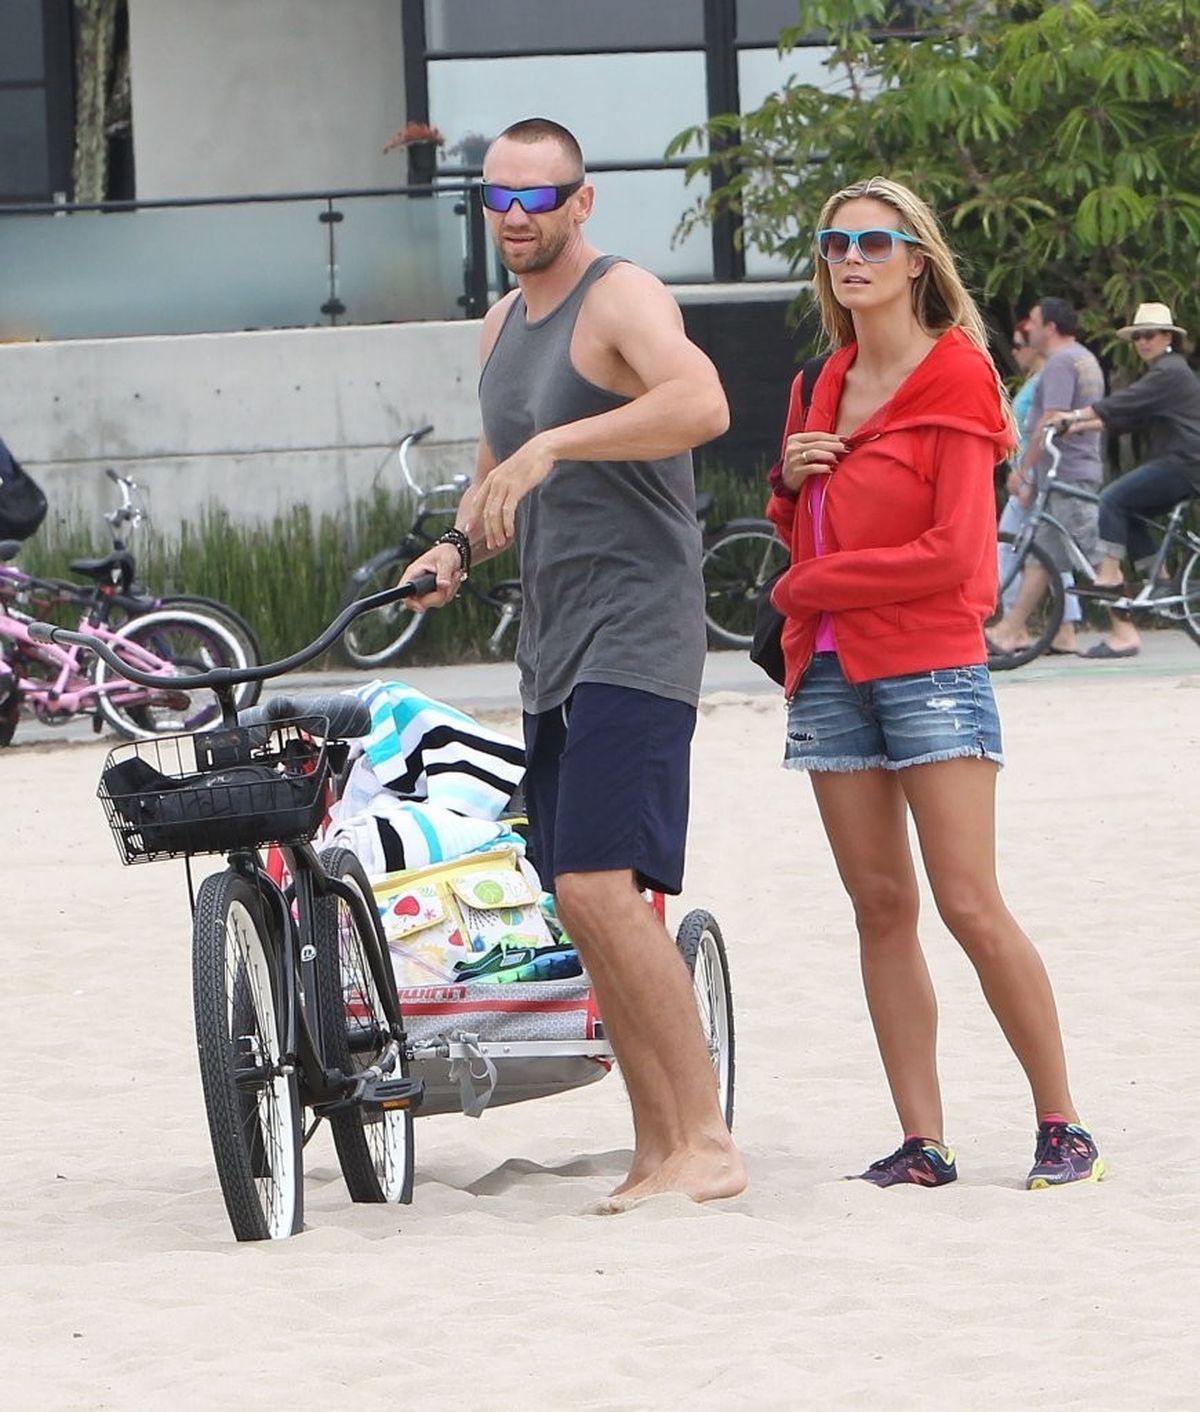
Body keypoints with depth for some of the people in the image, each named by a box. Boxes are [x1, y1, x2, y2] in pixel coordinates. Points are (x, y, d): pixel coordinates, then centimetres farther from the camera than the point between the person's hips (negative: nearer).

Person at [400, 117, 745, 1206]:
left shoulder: (621, 298, -10)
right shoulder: (503, 323, 18)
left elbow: (702, 402, -30)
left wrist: (553, 443, -35)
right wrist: (458, 547, 11)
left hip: (635, 636, -9)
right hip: (552, 646, 9)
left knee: (602, 888, -19)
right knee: (585, 908, 8)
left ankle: (706, 1144, -16)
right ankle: (658, 1153, 13)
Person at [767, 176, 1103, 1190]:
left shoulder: (955, 377, -5)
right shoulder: (828, 388, 16)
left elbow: (952, 551, -12)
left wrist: (813, 583, -8)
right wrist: (792, 480, 3)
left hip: (931, 663, -7)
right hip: (830, 669, 7)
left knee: (971, 907, -10)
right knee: (880, 906, 2)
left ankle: (1064, 1128, -2)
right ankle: (922, 1143, 3)